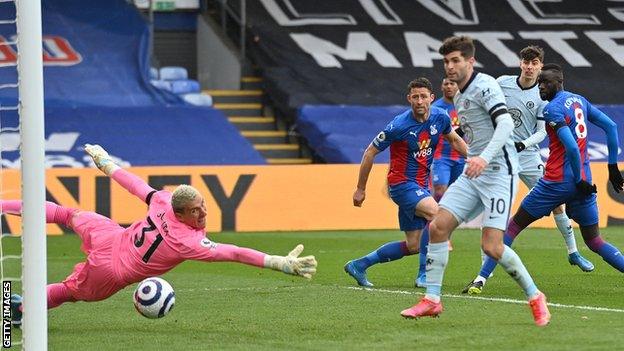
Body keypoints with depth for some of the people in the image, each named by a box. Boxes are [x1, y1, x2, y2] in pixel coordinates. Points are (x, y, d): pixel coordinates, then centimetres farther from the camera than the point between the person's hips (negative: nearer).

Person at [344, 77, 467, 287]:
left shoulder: (440, 118, -3)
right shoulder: (399, 126, -19)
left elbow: (455, 140, 20)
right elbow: (370, 153, -8)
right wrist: (360, 189, -3)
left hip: (421, 186, 7)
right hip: (402, 183, -7)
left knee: (413, 246, 6)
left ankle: (359, 265, 18)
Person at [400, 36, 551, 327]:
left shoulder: (484, 85, -12)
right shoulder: (459, 97, 16)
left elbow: (505, 123, -26)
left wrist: (485, 157, -37)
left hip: (498, 172, -9)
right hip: (473, 174, 9)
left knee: (492, 247, -15)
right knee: (438, 226, -5)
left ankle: (535, 298, 4)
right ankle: (432, 300, 2)